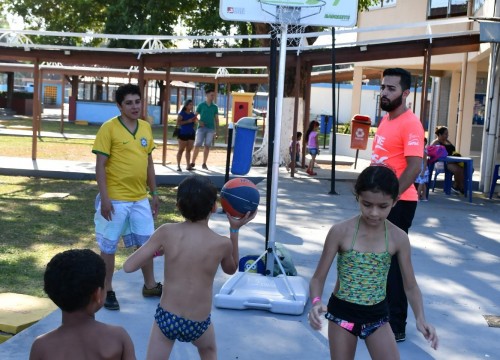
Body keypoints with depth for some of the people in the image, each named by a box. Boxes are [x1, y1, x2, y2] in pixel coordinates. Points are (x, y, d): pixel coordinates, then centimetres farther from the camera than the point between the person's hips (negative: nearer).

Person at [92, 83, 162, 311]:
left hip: (140, 198, 6)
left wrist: (154, 193, 13)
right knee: (109, 246, 6)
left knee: (146, 242, 15)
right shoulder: (109, 128, -11)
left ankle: (150, 285, 31)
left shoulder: (146, 128, 7)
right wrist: (104, 197, -18)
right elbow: (100, 165, -12)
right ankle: (107, 291, 20)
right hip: (115, 199, -6)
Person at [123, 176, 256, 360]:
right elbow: (231, 269, 12)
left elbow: (129, 266, -12)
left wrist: (156, 251, 6)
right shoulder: (223, 244, -12)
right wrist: (235, 229, 11)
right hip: (198, 324, 1)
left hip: (166, 318, -1)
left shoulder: (167, 232, -14)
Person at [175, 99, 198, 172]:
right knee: (181, 149, -1)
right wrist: (188, 121, -19)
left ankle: (188, 165, 11)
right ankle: (178, 166, 3)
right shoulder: (182, 113, -6)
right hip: (183, 133, -5)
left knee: (189, 150, 7)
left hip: (191, 134, 5)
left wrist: (195, 120, -1)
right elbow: (178, 123, -15)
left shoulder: (192, 114, 12)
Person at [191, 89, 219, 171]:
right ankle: (193, 162, 0)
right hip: (201, 128, -2)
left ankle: (204, 164, 8)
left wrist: (216, 131, 7)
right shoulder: (201, 105, 4)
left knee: (207, 146, 1)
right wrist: (199, 122, -15)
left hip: (211, 129, 2)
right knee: (197, 145, -6)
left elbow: (216, 119, 12)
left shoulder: (215, 107, 10)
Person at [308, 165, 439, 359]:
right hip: (342, 312, -1)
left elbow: (410, 286, -1)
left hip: (377, 315, 2)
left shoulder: (398, 238, -9)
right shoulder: (340, 232, -15)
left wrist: (420, 318, -18)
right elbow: (318, 278, -10)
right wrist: (316, 302, -32)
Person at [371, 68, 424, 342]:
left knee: (393, 262, -3)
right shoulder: (386, 120, 13)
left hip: (398, 203, -9)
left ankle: (396, 327, 8)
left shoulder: (410, 124, -17)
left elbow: (414, 167, -24)